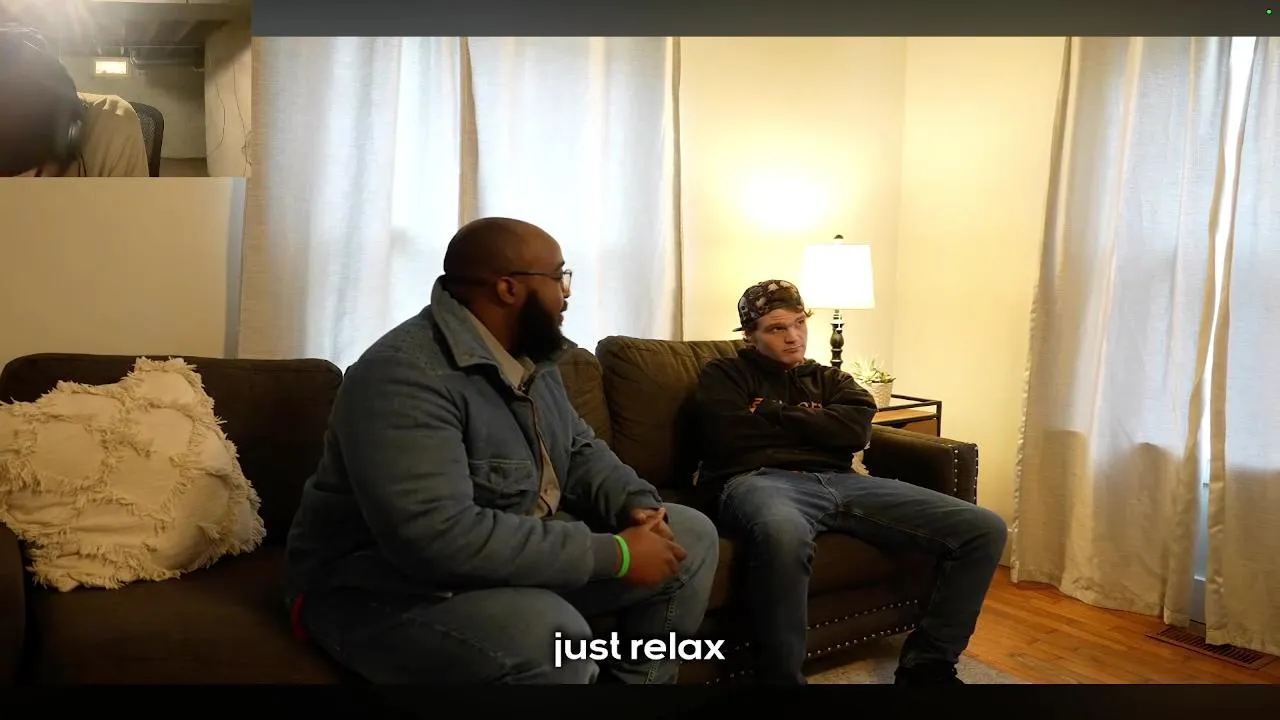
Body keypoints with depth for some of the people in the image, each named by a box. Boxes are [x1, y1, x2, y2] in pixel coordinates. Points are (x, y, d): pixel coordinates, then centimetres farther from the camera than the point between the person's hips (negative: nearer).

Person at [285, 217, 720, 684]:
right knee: (549, 634, -38)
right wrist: (613, 554, -31)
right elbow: (438, 537, -36)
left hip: (520, 553, 9)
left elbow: (580, 450, 12)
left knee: (691, 536, 4)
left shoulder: (529, 355, 4)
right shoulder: (403, 375, -27)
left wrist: (636, 505, -11)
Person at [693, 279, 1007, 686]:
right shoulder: (724, 375, 18)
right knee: (783, 535, -46)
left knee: (985, 529, -9)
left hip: (841, 482, 5)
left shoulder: (830, 380, 30)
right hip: (758, 481, -5)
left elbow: (857, 431, 7)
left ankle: (925, 665, -1)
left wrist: (776, 413, 6)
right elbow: (734, 437, -4)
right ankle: (780, 680, -28)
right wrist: (816, 424, 9)